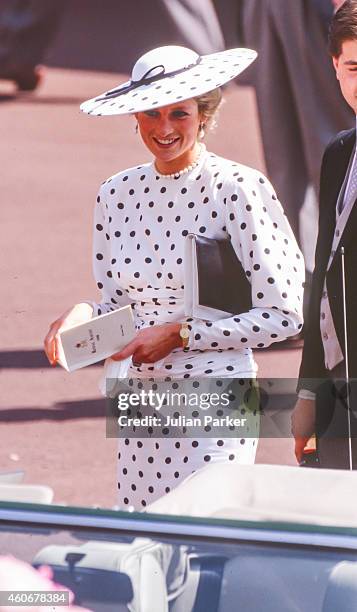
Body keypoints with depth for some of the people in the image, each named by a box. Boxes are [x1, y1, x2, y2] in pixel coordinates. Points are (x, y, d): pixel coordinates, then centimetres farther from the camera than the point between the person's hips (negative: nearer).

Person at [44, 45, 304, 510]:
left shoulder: (239, 189, -9)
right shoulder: (117, 194, 8)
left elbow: (283, 316, -9)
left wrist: (180, 334, -13)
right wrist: (83, 316, -5)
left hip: (216, 400, -5)